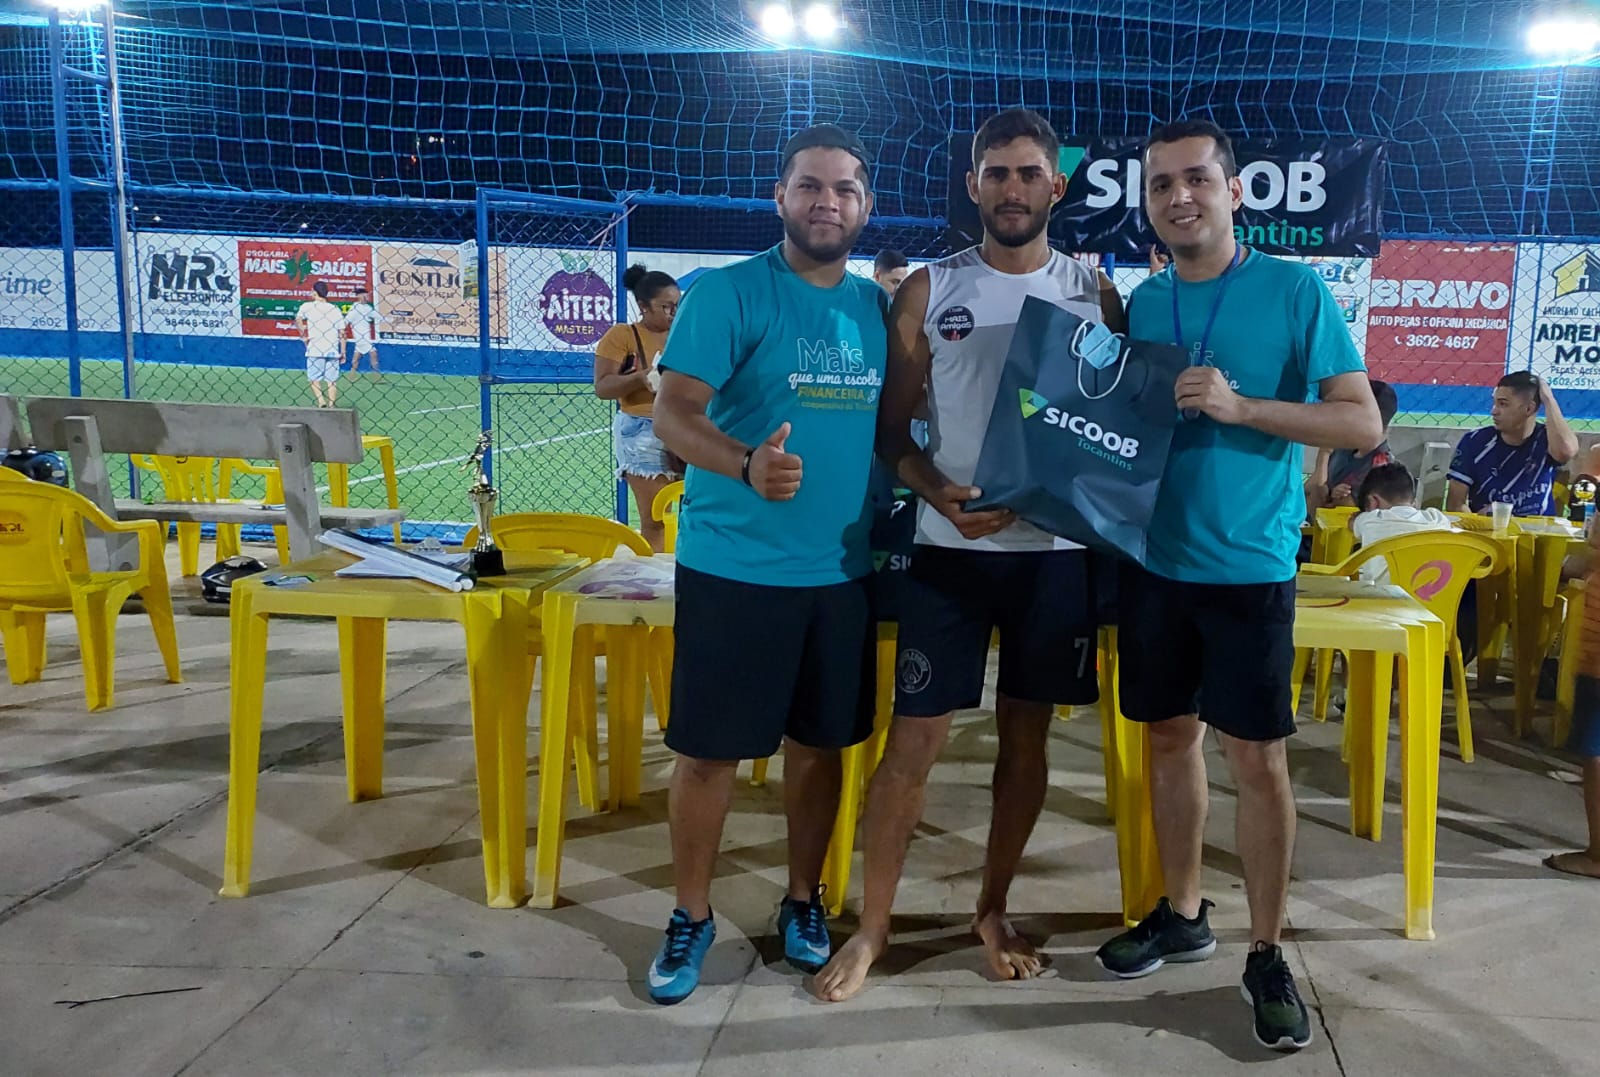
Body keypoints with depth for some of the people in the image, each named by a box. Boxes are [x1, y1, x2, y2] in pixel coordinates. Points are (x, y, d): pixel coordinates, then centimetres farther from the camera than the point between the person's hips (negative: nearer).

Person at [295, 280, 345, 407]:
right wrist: (343, 352, 10)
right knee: (332, 380, 6)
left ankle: (321, 401, -13)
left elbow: (298, 319, -16)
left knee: (314, 378, 6)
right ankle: (331, 405, 3)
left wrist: (303, 335, -4)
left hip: (315, 350, -2)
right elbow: (342, 332, 6)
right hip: (333, 351, 3)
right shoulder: (336, 309, 9)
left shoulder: (308, 306, 2)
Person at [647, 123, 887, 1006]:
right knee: (707, 752, 3)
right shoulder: (726, 291, -7)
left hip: (844, 569, 5)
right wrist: (747, 465, -35)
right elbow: (672, 414, -17)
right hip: (733, 565, -4)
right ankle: (691, 916, 25)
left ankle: (803, 901, 34)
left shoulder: (879, 306, 9)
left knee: (819, 743, 14)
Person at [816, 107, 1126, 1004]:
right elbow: (893, 426, 3)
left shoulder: (1094, 293, 6)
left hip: (1058, 549, 2)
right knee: (914, 740, -1)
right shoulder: (928, 291, 3)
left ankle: (994, 911, 29)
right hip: (950, 549, -1)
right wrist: (940, 493, -14)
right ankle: (873, 926, 16)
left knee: (1028, 736, 11)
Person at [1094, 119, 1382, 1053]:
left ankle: (1268, 954, 16)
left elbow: (1363, 423, -9)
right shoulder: (1142, 302, 8)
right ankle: (1184, 914, 29)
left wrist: (1241, 406, -20)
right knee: (1170, 734, 13)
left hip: (1249, 564, -4)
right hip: (1154, 559, 4)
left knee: (1258, 757, 0)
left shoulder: (1295, 290, -5)